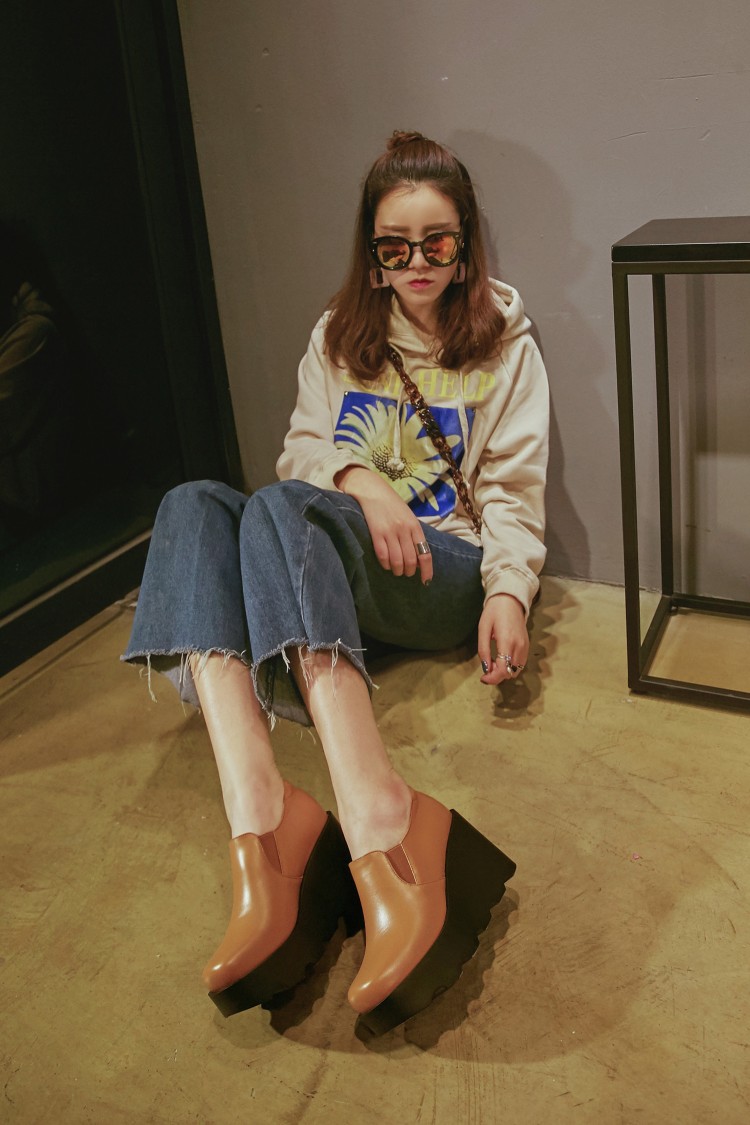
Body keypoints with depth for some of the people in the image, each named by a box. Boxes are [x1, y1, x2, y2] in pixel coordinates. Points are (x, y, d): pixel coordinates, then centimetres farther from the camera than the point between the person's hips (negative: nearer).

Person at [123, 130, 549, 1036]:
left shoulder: (504, 342, 8)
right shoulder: (339, 336, 19)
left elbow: (513, 492, 1)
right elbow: (302, 450, 9)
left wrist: (508, 590, -18)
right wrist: (361, 479, -14)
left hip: (445, 572, -4)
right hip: (335, 568, 5)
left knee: (282, 511, -34)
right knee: (194, 504, -25)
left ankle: (377, 829, -53)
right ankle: (258, 820, -46)